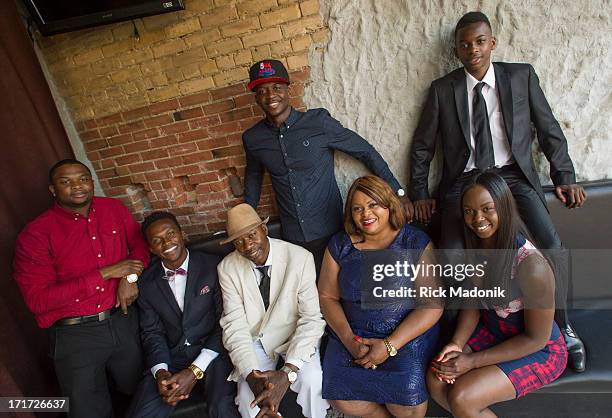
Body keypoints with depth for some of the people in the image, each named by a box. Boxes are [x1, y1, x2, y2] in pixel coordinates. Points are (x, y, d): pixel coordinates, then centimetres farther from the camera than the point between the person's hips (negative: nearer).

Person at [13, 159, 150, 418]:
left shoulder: (113, 209, 0)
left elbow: (139, 243, 12)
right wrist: (105, 273, -21)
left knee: (137, 391, 21)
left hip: (123, 321, 4)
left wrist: (130, 278, -10)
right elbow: (37, 300, -17)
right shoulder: (35, 235, -11)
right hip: (75, 334, -3)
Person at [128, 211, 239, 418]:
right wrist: (160, 371, -11)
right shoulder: (146, 283, 7)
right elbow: (152, 331, 9)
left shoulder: (213, 266, -5)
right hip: (170, 357, 4)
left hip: (211, 353, -3)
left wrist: (195, 371, -14)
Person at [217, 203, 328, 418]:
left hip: (295, 334, -1)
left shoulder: (300, 258, -21)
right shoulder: (227, 268, -11)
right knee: (248, 396, -20)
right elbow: (235, 325, -12)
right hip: (254, 339, 2)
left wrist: (287, 373, -29)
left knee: (312, 381, -26)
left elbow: (312, 319, -20)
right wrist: (251, 375, -27)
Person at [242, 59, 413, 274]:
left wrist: (398, 193, -7)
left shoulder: (318, 121, -13)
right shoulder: (252, 138, -3)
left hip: (331, 232, -2)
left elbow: (365, 152, -6)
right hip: (291, 237, 2)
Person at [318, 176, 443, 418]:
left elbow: (433, 304, -9)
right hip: (352, 334, 3)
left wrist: (390, 345, -16)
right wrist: (349, 339, -12)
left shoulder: (416, 243, -5)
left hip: (408, 334, -2)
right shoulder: (340, 245, 3)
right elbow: (327, 297, 4)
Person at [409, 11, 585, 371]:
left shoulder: (521, 76, 9)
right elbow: (423, 146, 9)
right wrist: (420, 193, 3)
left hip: (514, 175, 1)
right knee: (453, 254, -22)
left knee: (551, 246, -21)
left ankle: (563, 326, 5)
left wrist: (565, 177, 4)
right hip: (464, 180, 0)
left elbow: (549, 130, 12)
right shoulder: (443, 89, 7)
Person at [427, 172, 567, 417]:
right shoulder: (476, 245, -10)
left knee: (461, 398, -20)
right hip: (491, 332, 6)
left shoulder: (531, 265, -31)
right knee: (436, 381, -12)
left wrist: (473, 362, -20)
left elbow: (537, 338, -20)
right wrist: (456, 343, -16)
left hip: (539, 350, -6)